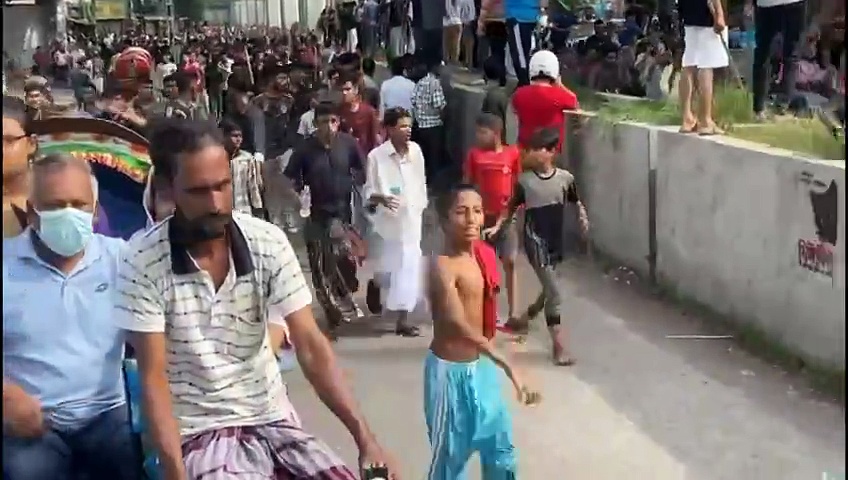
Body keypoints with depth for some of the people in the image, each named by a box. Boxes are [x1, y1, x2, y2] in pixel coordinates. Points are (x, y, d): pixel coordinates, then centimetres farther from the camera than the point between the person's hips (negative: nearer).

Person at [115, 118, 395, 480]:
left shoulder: (269, 243, -6)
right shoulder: (143, 262, -13)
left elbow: (310, 347, -7)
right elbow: (153, 377, -11)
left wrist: (364, 437, -16)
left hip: (273, 419, 3)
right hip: (199, 431, -3)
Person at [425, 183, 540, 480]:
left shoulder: (480, 255, 2)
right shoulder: (442, 266, -24)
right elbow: (457, 324, -37)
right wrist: (506, 363, -45)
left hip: (481, 365, 8)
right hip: (451, 370, -8)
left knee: (500, 445, 18)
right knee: (450, 453, 6)